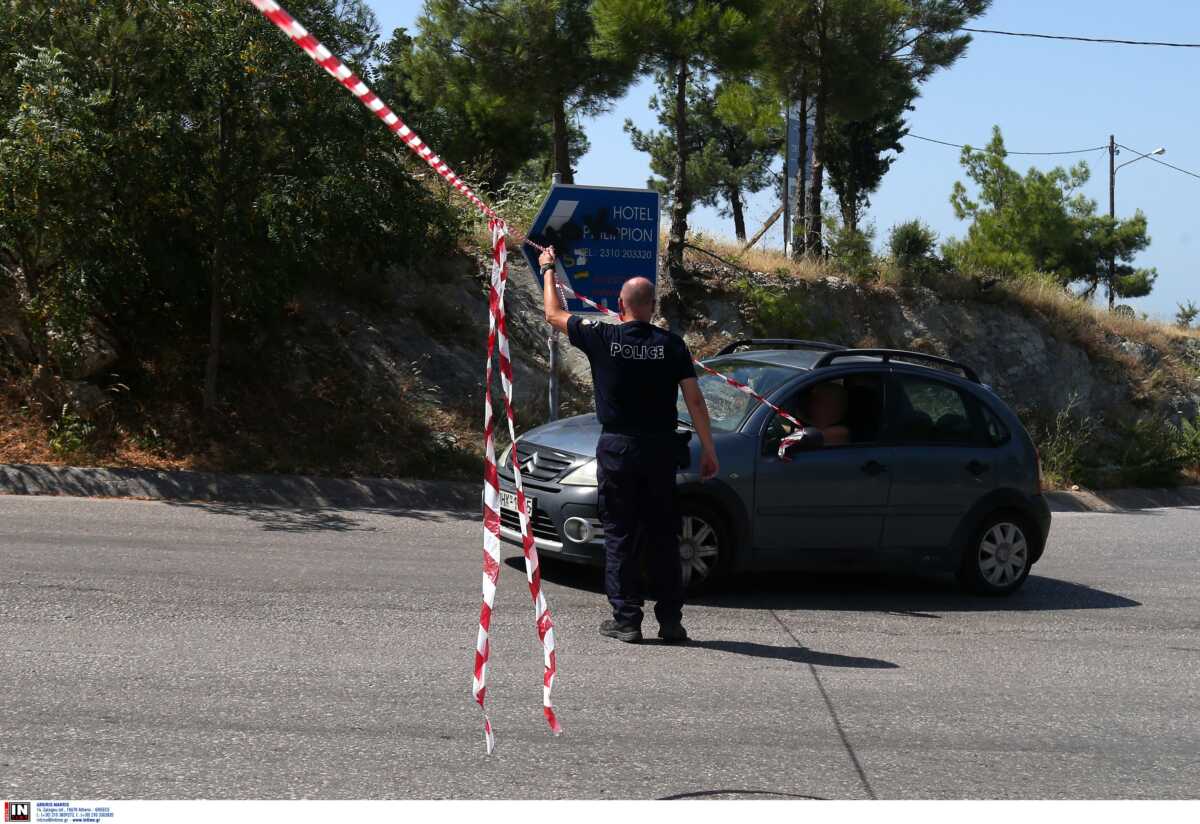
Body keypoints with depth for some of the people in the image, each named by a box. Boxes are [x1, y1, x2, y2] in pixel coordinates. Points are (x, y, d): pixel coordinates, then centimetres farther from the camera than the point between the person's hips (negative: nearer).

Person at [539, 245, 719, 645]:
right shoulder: (671, 344, -1)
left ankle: (626, 620, 5)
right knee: (663, 536, 9)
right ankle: (670, 620, 10)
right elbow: (695, 401, -2)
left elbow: (554, 315, 12)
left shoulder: (602, 338, -4)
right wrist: (708, 449, 5)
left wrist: (548, 270, 27)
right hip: (661, 448, 1)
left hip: (617, 447, -1)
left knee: (619, 536, 6)